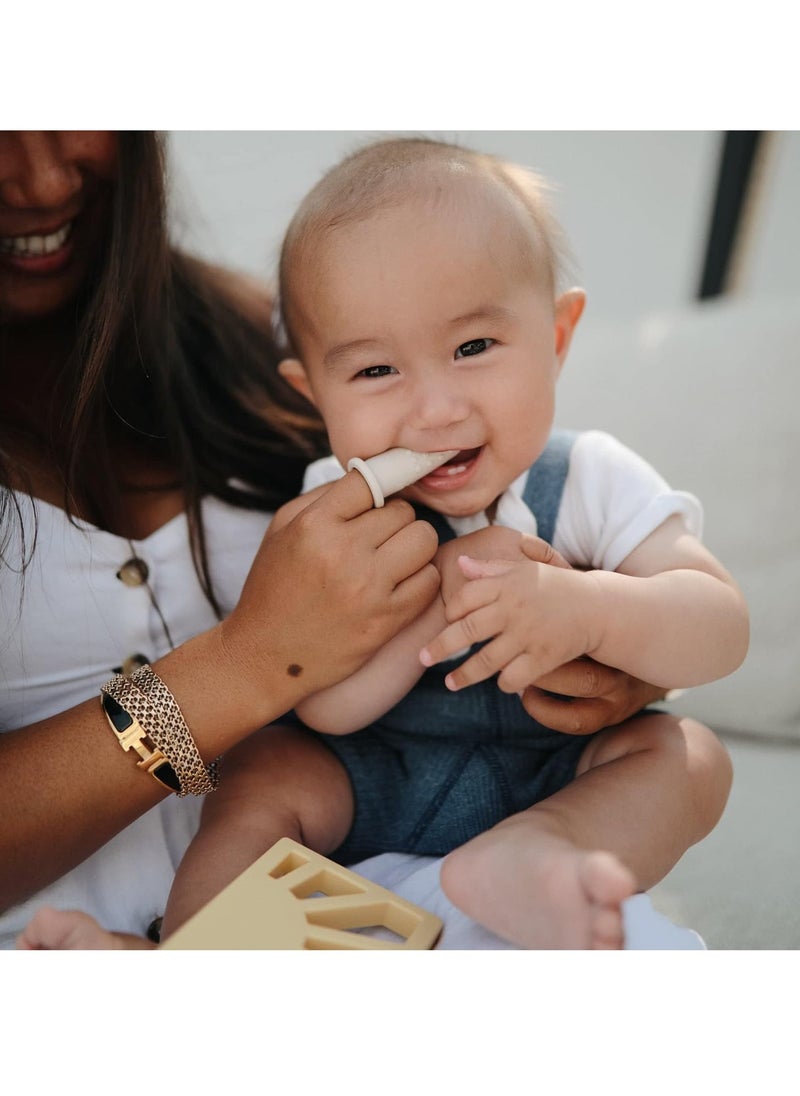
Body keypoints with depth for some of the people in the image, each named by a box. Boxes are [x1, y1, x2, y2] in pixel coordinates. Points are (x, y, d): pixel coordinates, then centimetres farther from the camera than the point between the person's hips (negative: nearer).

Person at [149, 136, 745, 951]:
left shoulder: (593, 483, -14)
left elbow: (721, 632, -20)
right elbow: (325, 708, -22)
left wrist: (585, 607, -41)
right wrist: (438, 594, -38)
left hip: (559, 778, 1)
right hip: (372, 784, 0)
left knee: (690, 757, -20)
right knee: (262, 774, -21)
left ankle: (523, 856, -36)